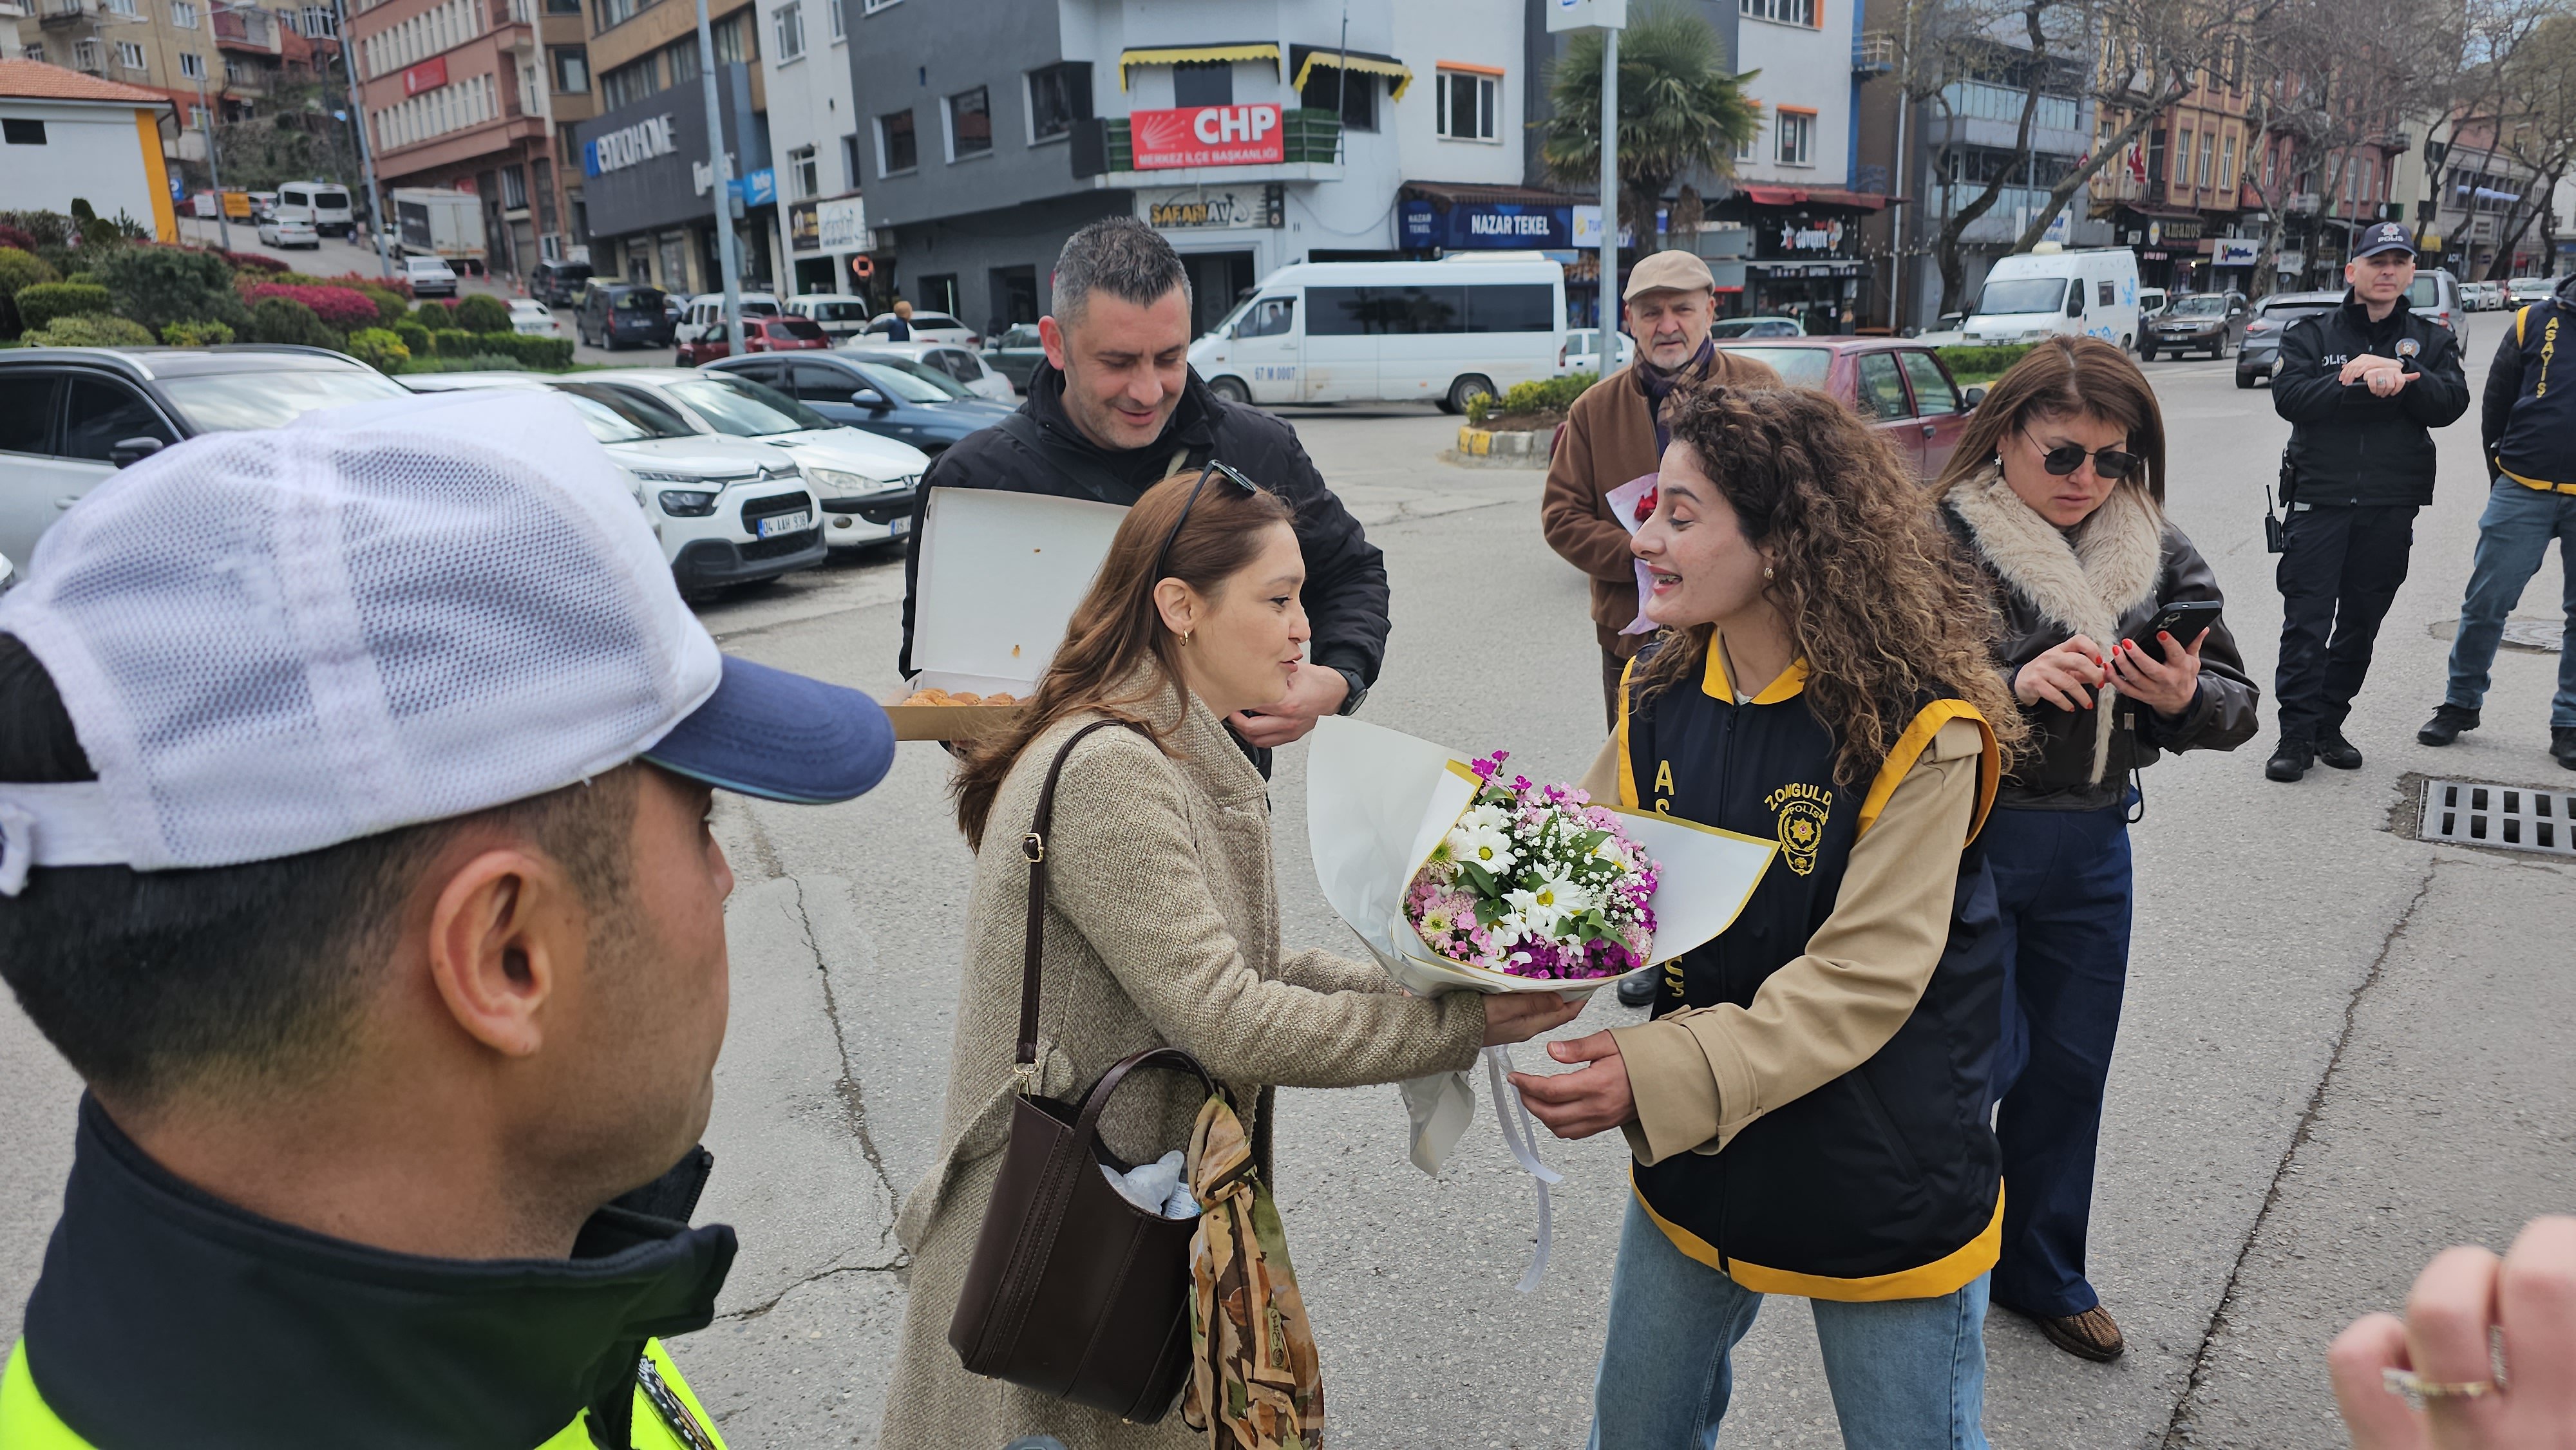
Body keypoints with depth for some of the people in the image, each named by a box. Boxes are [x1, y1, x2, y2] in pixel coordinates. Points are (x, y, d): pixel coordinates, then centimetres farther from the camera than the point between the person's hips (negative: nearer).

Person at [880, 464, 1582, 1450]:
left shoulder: (1182, 757, 7)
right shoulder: (1107, 773, -25)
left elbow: (1248, 965, 5)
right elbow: (1229, 1020, -27)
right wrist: (1459, 1025, -21)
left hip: (1155, 1202, 9)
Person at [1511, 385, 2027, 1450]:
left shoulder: (1916, 732, -22)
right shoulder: (1660, 695, -5)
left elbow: (1862, 985, -26)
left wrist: (1660, 1078, -34)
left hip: (1882, 1188, -5)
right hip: (1692, 1165, 5)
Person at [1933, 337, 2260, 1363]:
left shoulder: (2156, 555, 3)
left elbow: (2237, 707, 4)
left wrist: (2188, 696, -17)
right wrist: (2013, 685, -32)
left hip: (2092, 847, 6)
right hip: (1966, 841, -5)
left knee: (2070, 1071, 16)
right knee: (1984, 1059, 1)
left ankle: (2044, 1273, 38)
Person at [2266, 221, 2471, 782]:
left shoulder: (2431, 341, 12)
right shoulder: (2311, 335, 6)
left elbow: (2451, 403, -4)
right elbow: (2290, 395, -12)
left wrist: (2398, 373, -20)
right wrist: (2367, 387, -21)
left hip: (2392, 507, 3)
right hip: (2319, 499, -3)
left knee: (2361, 622, 8)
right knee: (2306, 620, -7)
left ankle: (2329, 724, 18)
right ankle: (2297, 734, -4)